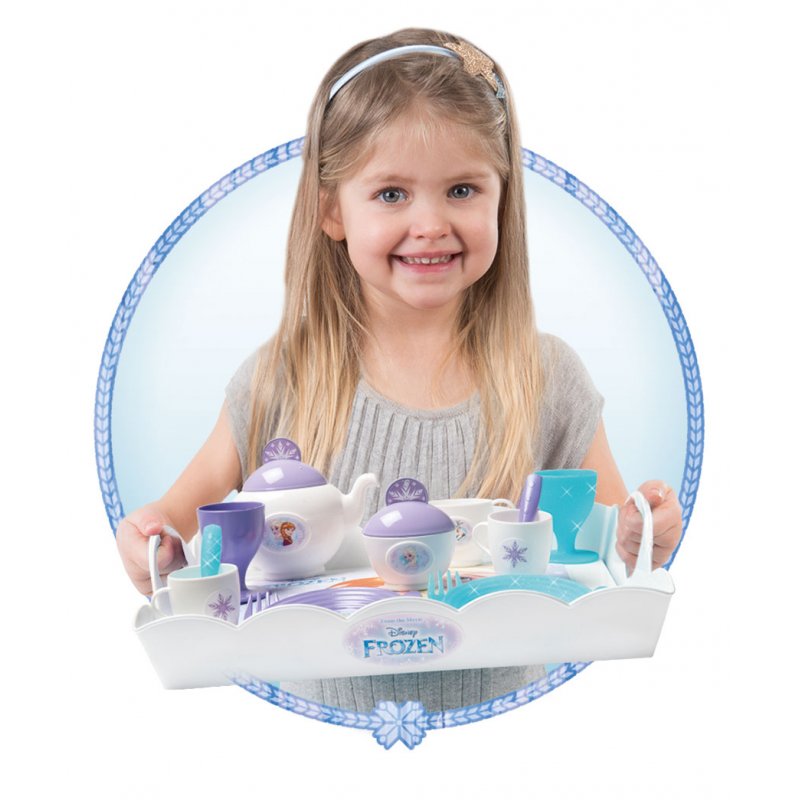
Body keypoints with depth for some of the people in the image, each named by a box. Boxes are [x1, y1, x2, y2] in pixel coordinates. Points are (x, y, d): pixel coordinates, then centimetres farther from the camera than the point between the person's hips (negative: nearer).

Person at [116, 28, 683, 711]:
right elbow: (188, 511, 7)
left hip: (500, 720, -1)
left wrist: (642, 545, -16)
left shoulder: (549, 380, -2)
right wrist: (155, 548, -13)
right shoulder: (279, 383, -2)